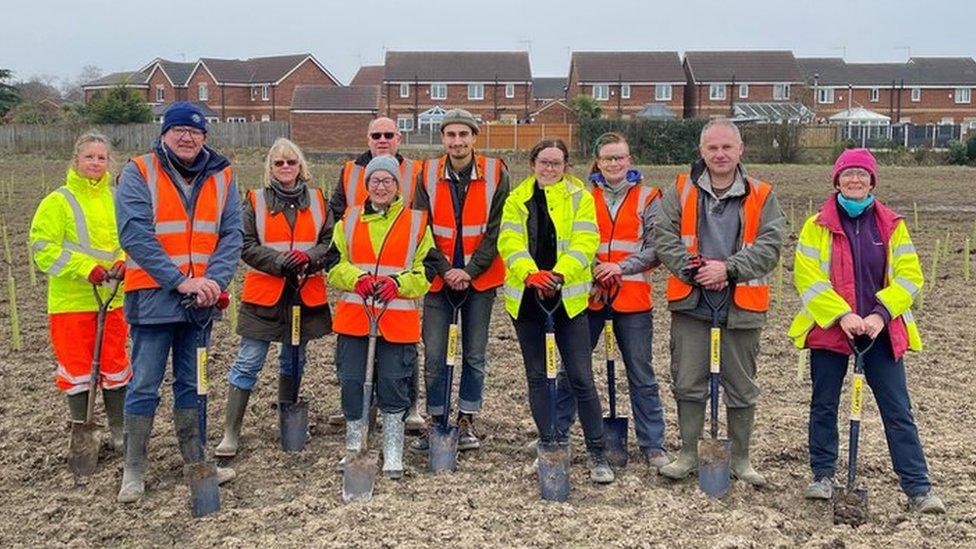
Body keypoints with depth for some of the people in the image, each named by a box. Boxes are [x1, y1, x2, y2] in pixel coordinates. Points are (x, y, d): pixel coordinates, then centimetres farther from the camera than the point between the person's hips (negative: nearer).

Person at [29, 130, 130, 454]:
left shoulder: (117, 200, 7)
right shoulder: (58, 202, -5)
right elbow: (44, 247, -10)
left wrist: (124, 262, -10)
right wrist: (86, 268, -20)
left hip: (113, 298, 3)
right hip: (71, 301, -3)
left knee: (115, 364, 11)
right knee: (77, 367, 4)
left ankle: (119, 430, 25)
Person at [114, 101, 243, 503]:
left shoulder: (222, 177, 6)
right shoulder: (139, 173, -5)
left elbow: (232, 234, 1)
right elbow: (135, 234, -14)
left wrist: (214, 280, -15)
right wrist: (180, 281, -20)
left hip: (201, 298, 4)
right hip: (153, 295, -4)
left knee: (192, 383, 14)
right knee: (145, 385, 2)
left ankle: (195, 460, 25)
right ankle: (134, 470, 13)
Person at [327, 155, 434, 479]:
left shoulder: (416, 222, 5)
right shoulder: (349, 220, 10)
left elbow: (426, 272, 4)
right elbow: (334, 265, 8)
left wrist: (398, 283, -14)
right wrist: (356, 279, -12)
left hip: (398, 319, -2)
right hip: (353, 315, 2)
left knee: (393, 385, 0)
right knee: (351, 382, 3)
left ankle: (393, 455, 15)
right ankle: (354, 448, 23)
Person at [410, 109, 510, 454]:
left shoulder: (496, 174, -5)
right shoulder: (428, 175, -2)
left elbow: (497, 229, -7)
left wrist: (470, 270, -13)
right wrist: (445, 270, -11)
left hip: (480, 279, 0)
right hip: (440, 279, 1)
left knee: (474, 356, 8)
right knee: (434, 356, 2)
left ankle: (466, 424, 21)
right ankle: (436, 423, 17)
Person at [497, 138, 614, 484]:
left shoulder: (580, 198, 3)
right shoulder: (517, 200, 9)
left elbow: (584, 242, -9)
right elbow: (509, 242, -5)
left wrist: (559, 274, -26)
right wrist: (531, 273, -23)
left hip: (568, 297, -3)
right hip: (526, 297, 3)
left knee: (581, 377, -3)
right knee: (537, 375, 10)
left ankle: (597, 454, 6)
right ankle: (550, 444, 23)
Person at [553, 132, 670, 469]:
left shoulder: (647, 198, 4)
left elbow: (656, 248, -2)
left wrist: (622, 267, -15)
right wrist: (592, 271, -10)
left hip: (632, 298, -1)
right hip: (589, 293, 1)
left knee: (641, 375, 6)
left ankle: (653, 446, 16)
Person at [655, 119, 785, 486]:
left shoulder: (761, 196, 3)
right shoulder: (681, 191, 5)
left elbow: (769, 246, -5)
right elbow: (664, 237, -2)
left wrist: (728, 268, -17)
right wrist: (694, 269, -15)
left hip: (741, 306, 0)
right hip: (691, 304, 0)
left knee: (741, 388, 11)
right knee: (688, 383, 6)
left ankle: (740, 458, 26)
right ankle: (688, 454, 22)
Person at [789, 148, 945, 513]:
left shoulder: (892, 225, 5)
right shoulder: (818, 226, 0)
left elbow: (909, 275, 0)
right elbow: (807, 276, -8)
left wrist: (880, 314, -15)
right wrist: (841, 314, -19)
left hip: (881, 331, 1)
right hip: (828, 329, -1)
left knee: (898, 410, 1)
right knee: (824, 405, 8)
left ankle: (918, 488, 7)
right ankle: (823, 476, 23)